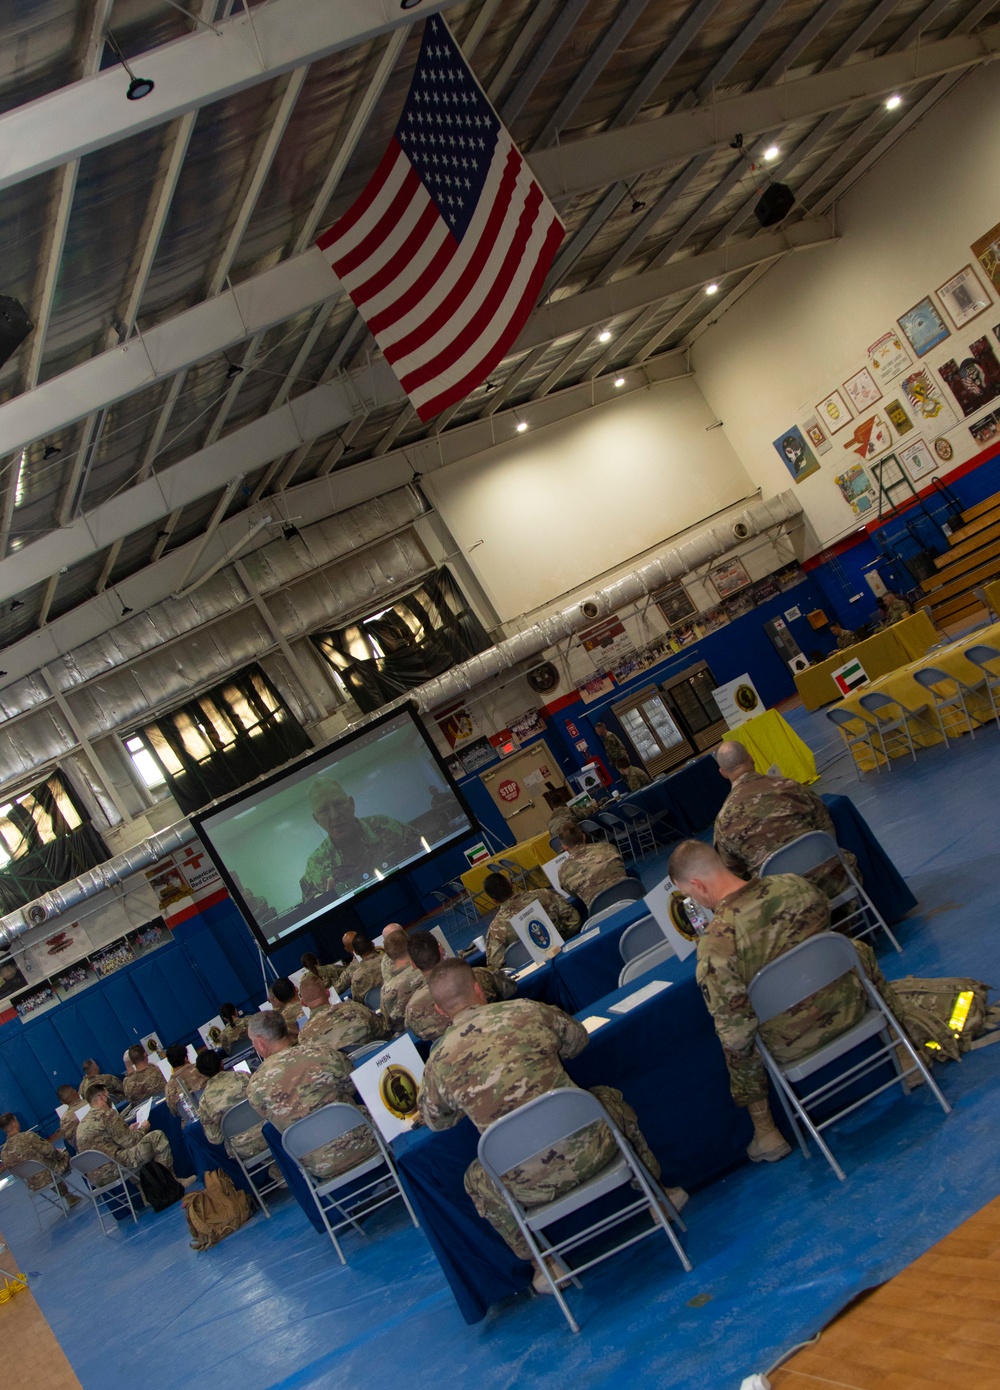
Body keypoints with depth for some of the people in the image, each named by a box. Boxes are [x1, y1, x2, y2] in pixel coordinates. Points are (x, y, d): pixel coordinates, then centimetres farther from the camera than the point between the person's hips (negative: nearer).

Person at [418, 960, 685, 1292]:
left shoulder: (438, 1064, -3)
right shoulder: (528, 1011, -2)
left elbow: (435, 1121, 17)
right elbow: (578, 1039, 17)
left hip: (531, 1187, -1)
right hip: (590, 1151, 1)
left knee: (475, 1180, 32)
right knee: (609, 1098, 34)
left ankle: (542, 1263, 34)